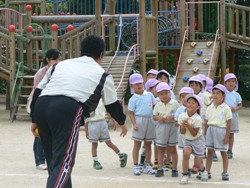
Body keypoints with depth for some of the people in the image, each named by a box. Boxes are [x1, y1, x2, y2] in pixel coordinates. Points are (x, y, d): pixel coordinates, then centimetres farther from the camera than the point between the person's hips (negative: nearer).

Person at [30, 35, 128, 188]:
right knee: (63, 162, -8)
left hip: (41, 105, 6)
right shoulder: (102, 75, 18)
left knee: (54, 159, 20)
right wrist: (122, 122, 47)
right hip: (68, 110, -5)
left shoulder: (60, 65, 29)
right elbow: (112, 104, 28)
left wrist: (35, 120, 29)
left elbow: (38, 92, 24)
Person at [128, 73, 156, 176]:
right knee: (137, 144, 2)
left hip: (150, 120, 4)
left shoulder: (149, 95, 8)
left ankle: (147, 165, 19)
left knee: (148, 144, 10)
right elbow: (131, 113, -4)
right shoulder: (133, 99, -2)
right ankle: (136, 166, 7)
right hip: (139, 121, -4)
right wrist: (134, 124, -15)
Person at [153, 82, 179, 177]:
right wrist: (158, 118, -13)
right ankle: (160, 169, 14)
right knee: (160, 149, 8)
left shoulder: (175, 103, -6)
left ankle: (174, 169, 13)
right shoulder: (158, 105, 2)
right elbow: (154, 116, 8)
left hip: (172, 127, -2)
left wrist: (172, 117, -19)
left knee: (172, 149, 5)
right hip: (160, 127, 2)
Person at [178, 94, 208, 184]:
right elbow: (182, 132, -9)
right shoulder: (182, 116, -14)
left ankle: (203, 170, 39)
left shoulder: (198, 119, -25)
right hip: (186, 140, 2)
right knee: (186, 153, -27)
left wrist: (188, 126, -34)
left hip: (197, 140, -2)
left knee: (198, 163, 1)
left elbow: (194, 134, -21)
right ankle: (185, 175, -12)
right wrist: (183, 127, -30)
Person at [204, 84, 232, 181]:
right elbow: (206, 122, 10)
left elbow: (228, 123, -6)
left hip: (221, 130, -4)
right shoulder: (210, 108, 6)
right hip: (211, 130, 4)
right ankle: (207, 172, 10)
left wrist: (227, 136, -10)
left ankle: (225, 172, 13)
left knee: (223, 152, 5)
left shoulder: (226, 108, -6)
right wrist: (205, 134, 8)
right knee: (210, 151, 6)